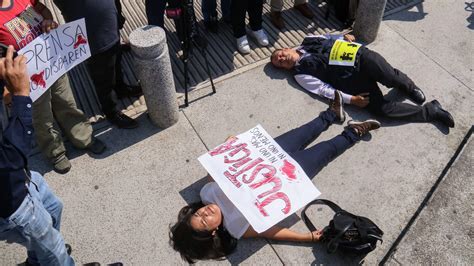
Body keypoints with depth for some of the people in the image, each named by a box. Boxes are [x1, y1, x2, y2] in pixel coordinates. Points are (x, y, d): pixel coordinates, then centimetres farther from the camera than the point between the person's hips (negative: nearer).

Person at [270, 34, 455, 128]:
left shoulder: (307, 42, 13)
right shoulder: (301, 75, 1)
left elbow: (332, 38, 27)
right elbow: (325, 90, -7)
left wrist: (346, 37, 10)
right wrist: (351, 99, -13)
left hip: (360, 57, 2)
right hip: (351, 81, -2)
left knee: (392, 77, -19)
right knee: (382, 108, -17)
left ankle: (410, 88, 18)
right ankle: (432, 110, 0)